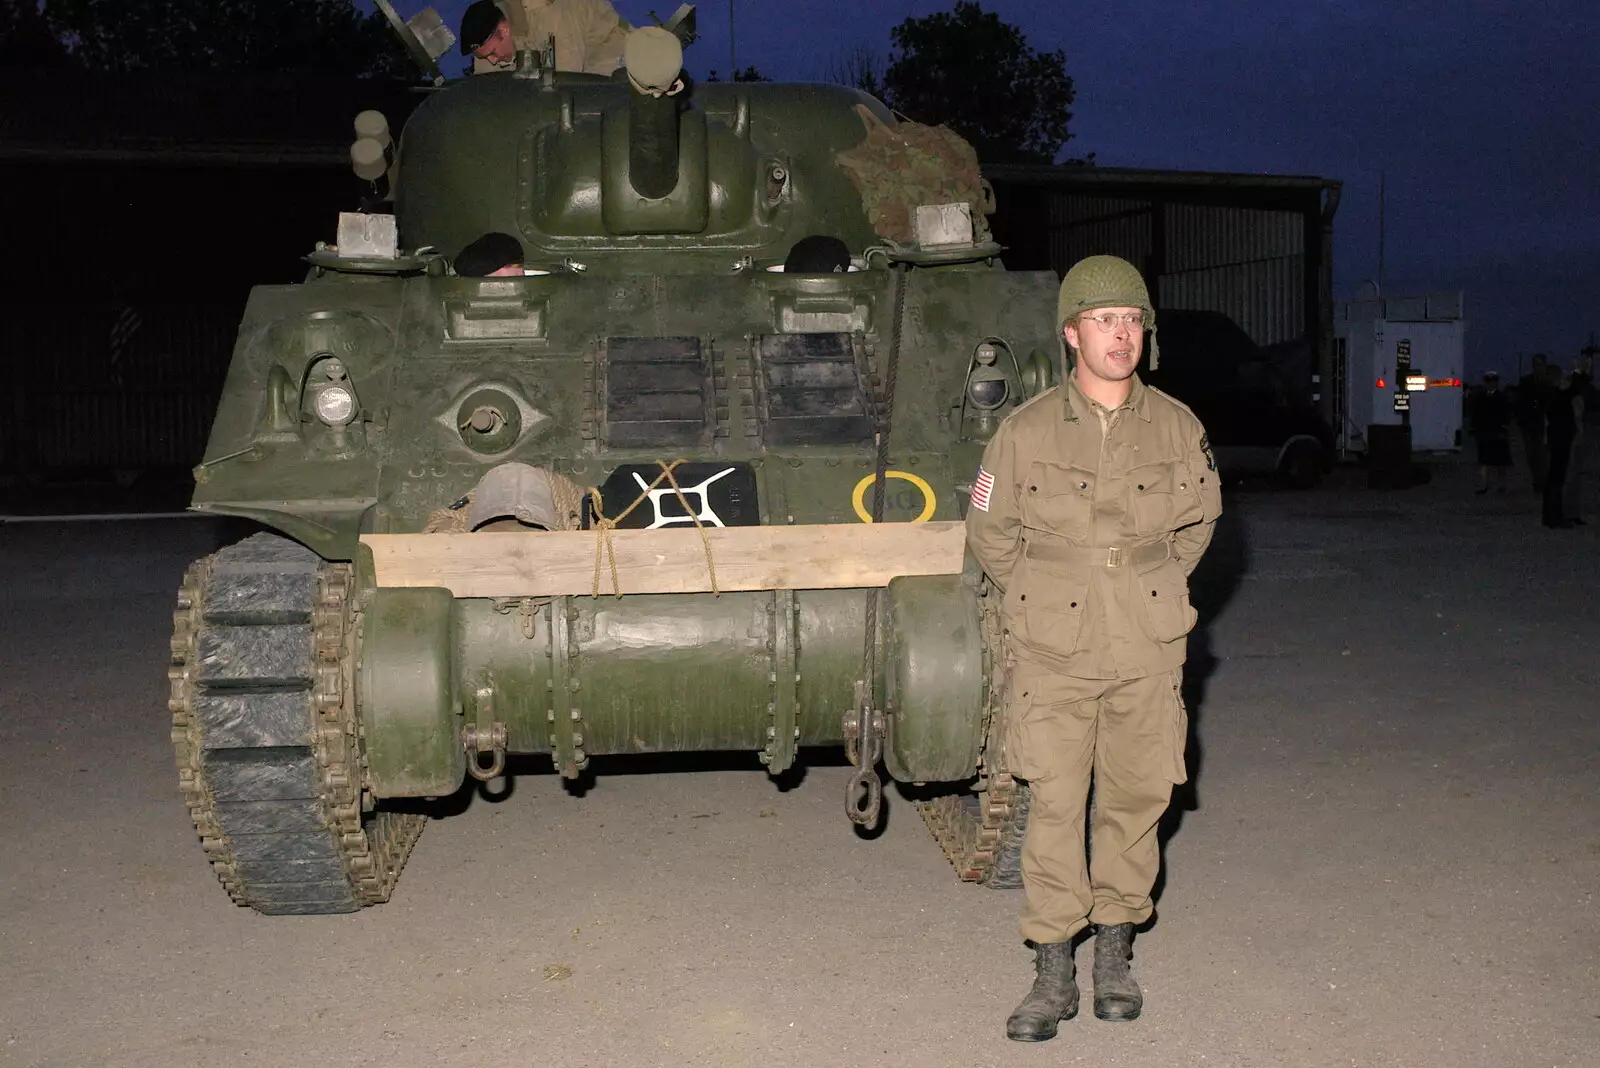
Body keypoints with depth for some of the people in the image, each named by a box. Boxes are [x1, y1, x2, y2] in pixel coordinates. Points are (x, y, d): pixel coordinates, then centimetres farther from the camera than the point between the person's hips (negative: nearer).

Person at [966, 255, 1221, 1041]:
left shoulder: (1177, 427, 1)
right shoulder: (1026, 431, -5)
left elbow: (1199, 518, 17)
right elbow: (989, 532, 8)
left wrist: (1153, 590, 14)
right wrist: (1041, 596, 8)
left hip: (1147, 651, 2)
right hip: (1053, 651, -2)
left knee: (1135, 799, 8)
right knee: (1054, 807, -2)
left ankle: (1114, 950, 26)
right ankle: (1053, 971, 10)